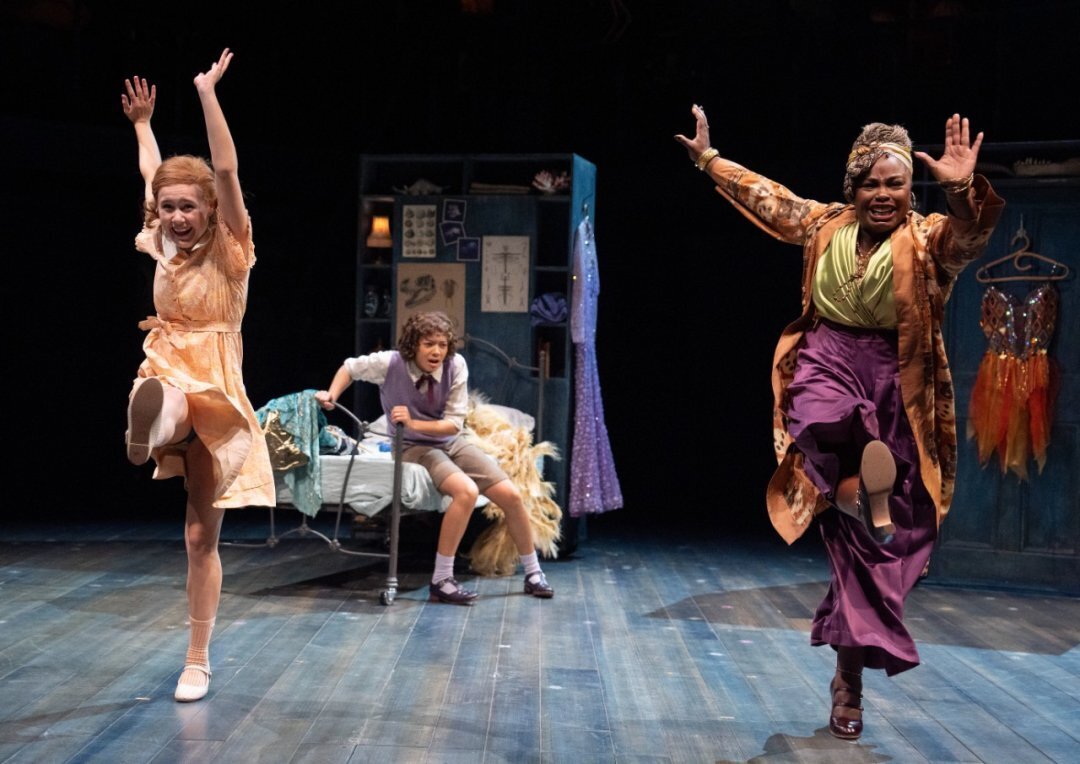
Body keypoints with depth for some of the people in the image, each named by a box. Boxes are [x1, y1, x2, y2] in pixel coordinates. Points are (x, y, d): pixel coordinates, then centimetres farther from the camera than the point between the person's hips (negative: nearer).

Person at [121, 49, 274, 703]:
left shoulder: (230, 251, -6)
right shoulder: (163, 249, 7)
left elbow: (226, 171, -17)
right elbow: (152, 174, 24)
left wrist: (208, 92, -18)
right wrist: (142, 121, 33)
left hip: (216, 397, -4)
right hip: (166, 386, 4)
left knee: (203, 533, 1)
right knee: (153, 395, -40)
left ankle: (198, 661, 11)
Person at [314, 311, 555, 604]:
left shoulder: (456, 365, -16)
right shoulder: (390, 363, -20)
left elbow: (454, 424, -14)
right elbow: (350, 367, 1)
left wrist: (413, 423, -28)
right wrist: (331, 396, -14)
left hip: (450, 442, 4)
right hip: (414, 447, -4)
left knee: (511, 495, -7)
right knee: (466, 491, -32)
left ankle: (533, 573, 14)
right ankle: (441, 581, -22)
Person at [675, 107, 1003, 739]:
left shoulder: (929, 239, -3)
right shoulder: (826, 224, 9)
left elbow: (969, 237, -25)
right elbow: (765, 195, 20)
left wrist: (963, 190, -44)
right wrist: (707, 157, 22)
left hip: (892, 383, -2)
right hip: (827, 364, 2)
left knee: (866, 541, 1)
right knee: (830, 422, -41)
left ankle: (850, 675, 12)